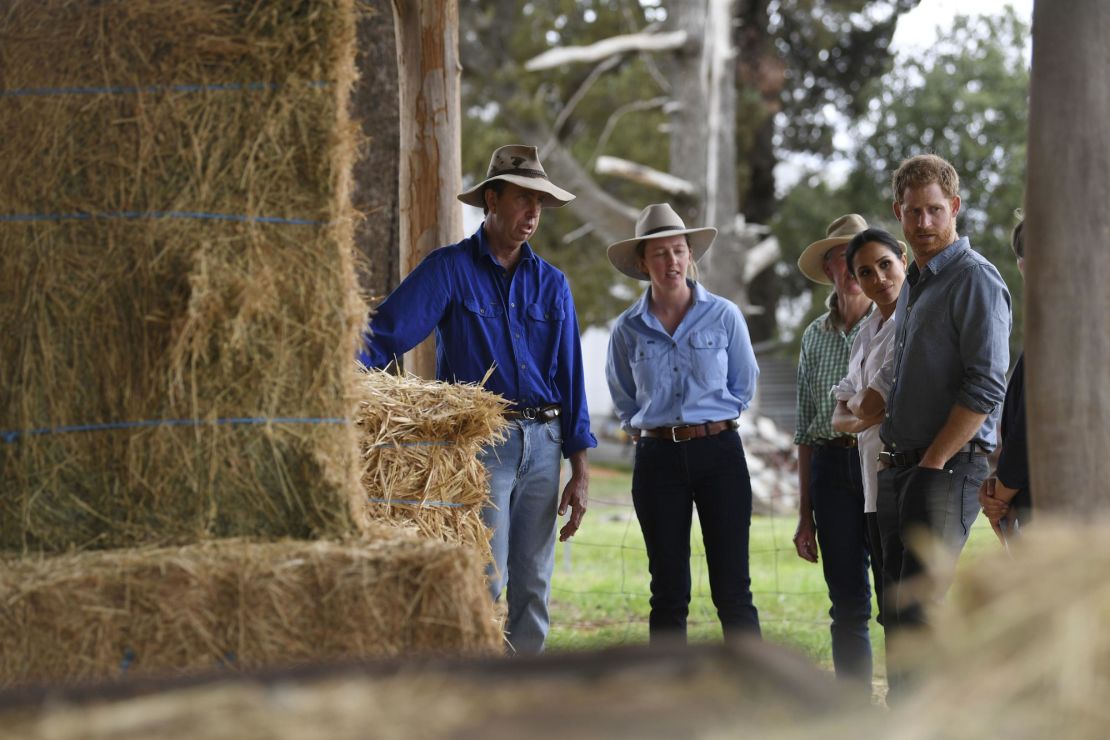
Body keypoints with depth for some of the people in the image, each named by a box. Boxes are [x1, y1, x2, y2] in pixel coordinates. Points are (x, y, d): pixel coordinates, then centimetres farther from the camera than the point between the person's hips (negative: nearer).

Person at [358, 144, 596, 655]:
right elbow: (383, 337, -10)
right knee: (485, 580, -11)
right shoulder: (449, 269, -1)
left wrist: (580, 473, 8)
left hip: (542, 443, 5)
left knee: (533, 587, 6)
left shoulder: (551, 284, 12)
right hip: (480, 439, -5)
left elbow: (570, 378, 12)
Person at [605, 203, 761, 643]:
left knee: (732, 590, -3)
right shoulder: (628, 329, 4)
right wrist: (652, 428, 8)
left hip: (719, 453, -1)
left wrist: (706, 421, 7)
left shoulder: (724, 316, 1)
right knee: (668, 593, 4)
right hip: (657, 459, 1)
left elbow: (742, 387, 11)